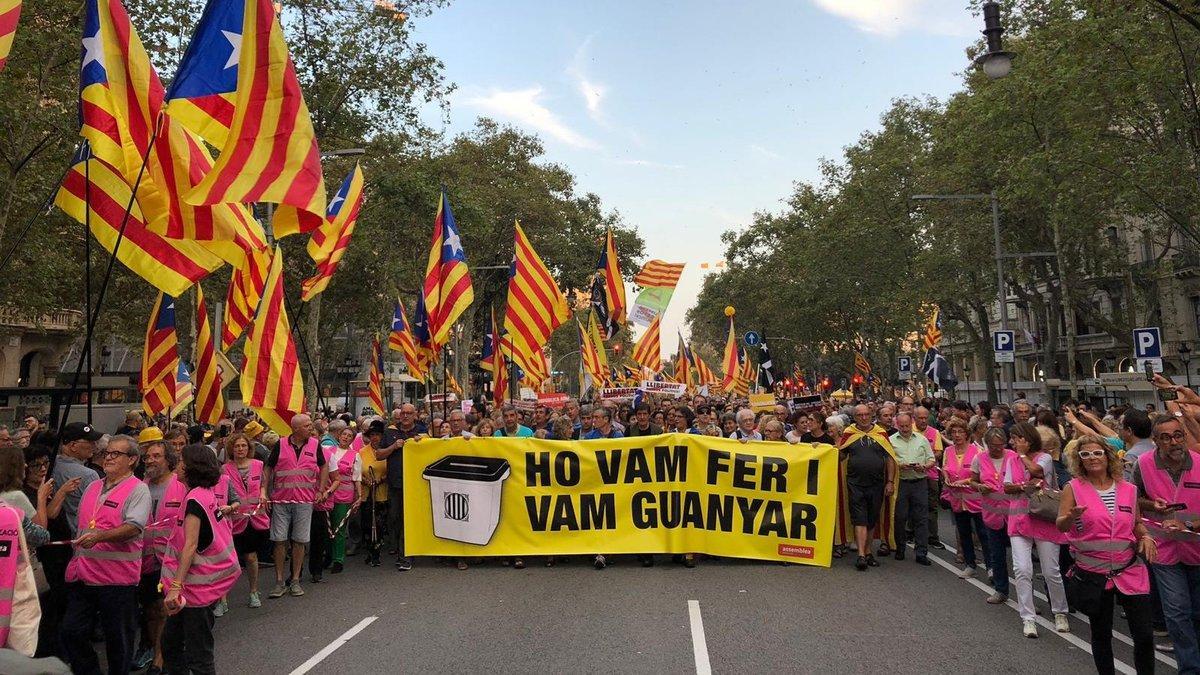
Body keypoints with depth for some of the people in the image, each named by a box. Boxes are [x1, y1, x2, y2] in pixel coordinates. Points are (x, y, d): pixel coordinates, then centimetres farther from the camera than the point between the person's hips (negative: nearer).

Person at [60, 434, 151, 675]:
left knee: (118, 640, 5)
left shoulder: (138, 490, -9)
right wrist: (76, 559, 19)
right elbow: (79, 526, 25)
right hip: (82, 574, 7)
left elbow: (134, 528, -21)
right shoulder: (93, 487, 14)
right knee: (71, 632, 10)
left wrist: (99, 536, -33)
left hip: (118, 578, -7)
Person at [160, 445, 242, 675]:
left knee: (198, 655, 0)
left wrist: (176, 586, -30)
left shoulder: (196, 499, -18)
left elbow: (190, 545, -25)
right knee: (170, 643, 19)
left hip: (198, 585, -9)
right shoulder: (206, 494, 10)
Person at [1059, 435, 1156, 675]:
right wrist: (1072, 517, -34)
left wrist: (1145, 536, -5)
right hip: (1093, 572, -2)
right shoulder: (1073, 488, -6)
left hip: (1129, 571, 2)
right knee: (1101, 634, 12)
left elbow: (1137, 523, 16)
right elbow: (1060, 525, -13)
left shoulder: (1128, 489, 3)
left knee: (1145, 635, 1)